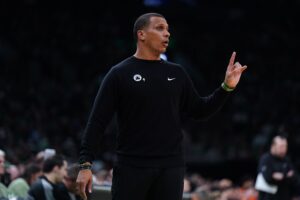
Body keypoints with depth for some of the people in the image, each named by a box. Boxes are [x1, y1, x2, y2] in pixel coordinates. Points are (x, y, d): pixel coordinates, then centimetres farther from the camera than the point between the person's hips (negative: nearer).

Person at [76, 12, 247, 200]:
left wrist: (226, 87, 3)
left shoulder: (177, 74, 11)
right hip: (132, 167, -4)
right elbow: (97, 121, -4)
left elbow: (199, 110, 17)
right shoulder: (120, 74, -2)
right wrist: (85, 164, -11)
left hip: (170, 168, 4)